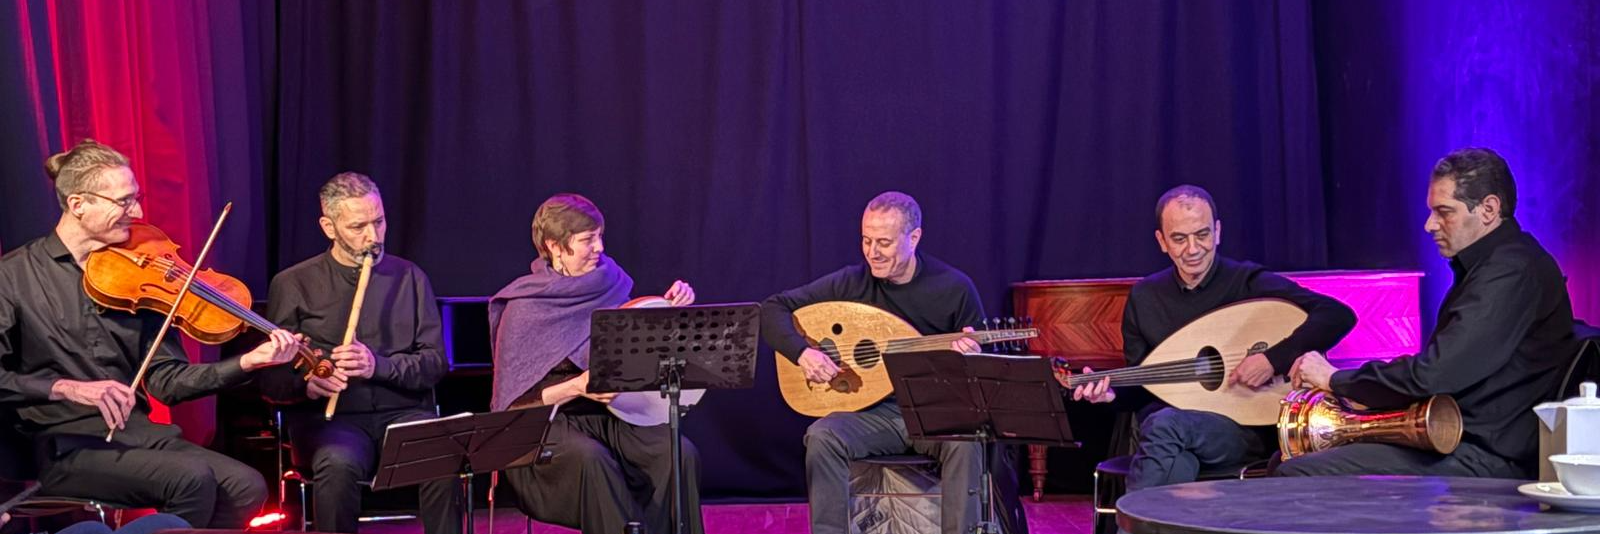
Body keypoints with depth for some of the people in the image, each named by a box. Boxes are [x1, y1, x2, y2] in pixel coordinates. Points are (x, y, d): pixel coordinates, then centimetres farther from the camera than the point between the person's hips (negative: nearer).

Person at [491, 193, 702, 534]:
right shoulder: (524, 310, -7)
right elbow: (514, 402, -9)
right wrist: (577, 387, -23)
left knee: (680, 453, -24)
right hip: (550, 423, -4)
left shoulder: (609, 285, 5)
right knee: (590, 459, -37)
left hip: (611, 415, 4)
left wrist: (670, 309, -1)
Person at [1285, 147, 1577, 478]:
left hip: (1488, 460, -11)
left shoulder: (1510, 272, -16)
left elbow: (1431, 376, -22)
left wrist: (1335, 380, -8)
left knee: (1296, 476, -20)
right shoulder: (1498, 262, 19)